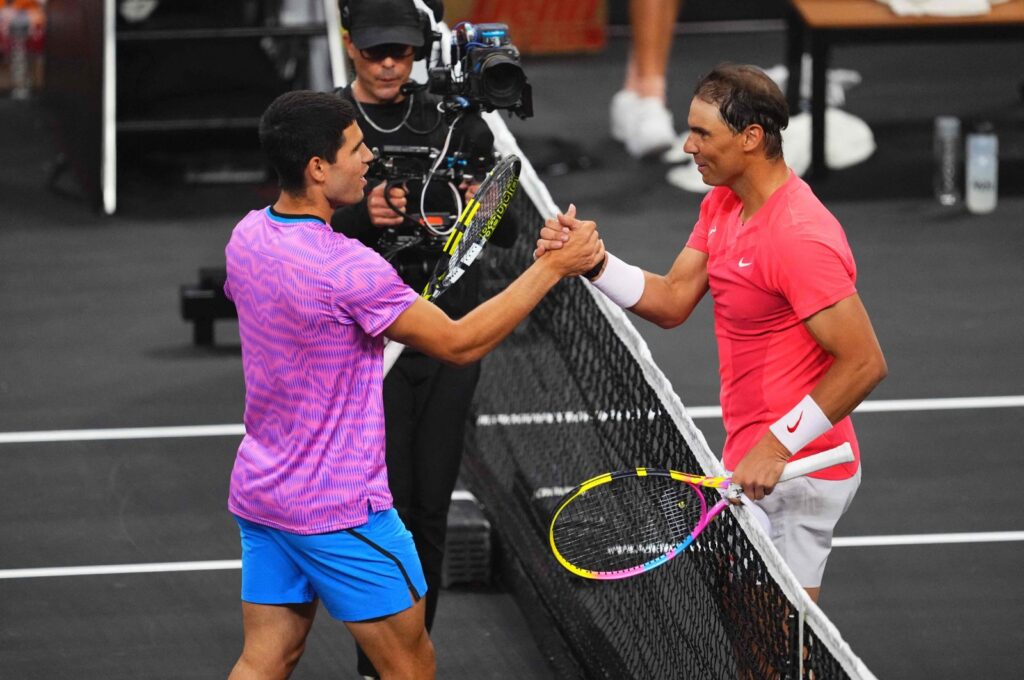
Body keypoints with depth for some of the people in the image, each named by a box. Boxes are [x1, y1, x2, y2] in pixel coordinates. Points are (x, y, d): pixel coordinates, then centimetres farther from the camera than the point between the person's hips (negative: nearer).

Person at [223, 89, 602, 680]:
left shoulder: (248, 236, 0)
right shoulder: (348, 267, -25)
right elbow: (459, 343, -18)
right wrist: (553, 267, -13)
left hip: (259, 492, 8)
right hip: (339, 511, -8)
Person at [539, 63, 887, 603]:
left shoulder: (800, 238, -23)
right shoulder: (722, 205, 8)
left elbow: (864, 363, -24)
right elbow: (672, 301, 9)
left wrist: (778, 445, -25)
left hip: (792, 476, -10)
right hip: (751, 461, 10)